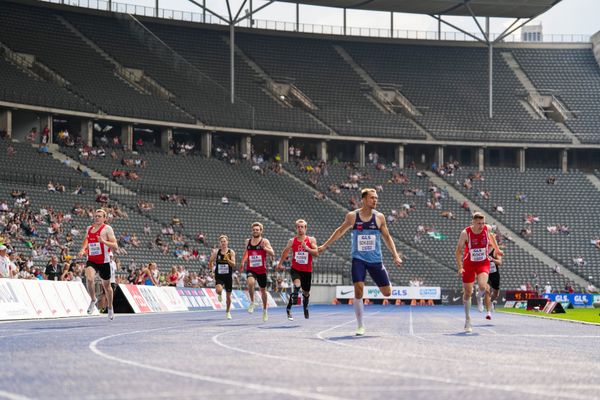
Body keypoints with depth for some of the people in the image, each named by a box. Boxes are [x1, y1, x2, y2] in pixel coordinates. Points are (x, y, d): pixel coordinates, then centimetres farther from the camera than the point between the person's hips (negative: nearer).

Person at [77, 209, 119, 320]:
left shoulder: (107, 229, -6)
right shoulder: (89, 228, 10)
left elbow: (115, 247, -11)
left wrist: (103, 241, -27)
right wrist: (83, 250, 9)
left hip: (104, 261, -2)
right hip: (91, 260, 2)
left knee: (106, 285, 13)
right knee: (89, 279, -26)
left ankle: (110, 307, 36)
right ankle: (93, 300, -2)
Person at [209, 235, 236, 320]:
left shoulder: (231, 252, -3)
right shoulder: (216, 252, -1)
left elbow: (233, 265, -16)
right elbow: (210, 266, 9)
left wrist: (227, 259, -28)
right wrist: (212, 256, -7)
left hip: (228, 276, 1)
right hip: (219, 275, 0)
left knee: (228, 295, 9)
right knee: (219, 290, -29)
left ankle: (228, 312, 31)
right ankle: (219, 295, 10)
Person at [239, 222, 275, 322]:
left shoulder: (265, 241, -5)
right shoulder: (248, 241, 6)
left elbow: (272, 254, -15)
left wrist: (264, 247, -30)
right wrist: (242, 262, 19)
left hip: (261, 270, -1)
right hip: (250, 269, 1)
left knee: (263, 290, 13)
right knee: (250, 282, -32)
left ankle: (265, 310, 32)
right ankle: (252, 302, -12)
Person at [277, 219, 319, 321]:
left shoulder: (311, 240, -1)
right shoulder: (292, 241, 1)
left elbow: (316, 253, -10)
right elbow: (285, 252, 17)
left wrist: (306, 248, -23)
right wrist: (280, 263, 19)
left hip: (307, 270, 2)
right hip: (295, 269, -1)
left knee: (306, 292, 14)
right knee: (297, 285, -30)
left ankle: (305, 308, 45)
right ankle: (289, 308, -23)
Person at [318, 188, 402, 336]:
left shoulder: (379, 217, -1)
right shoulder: (352, 216, -2)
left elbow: (387, 237, 8)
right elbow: (340, 231, 13)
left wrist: (395, 255, 0)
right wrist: (325, 246, 17)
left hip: (375, 260, 1)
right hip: (358, 259, -1)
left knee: (387, 292, 3)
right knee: (358, 290, -15)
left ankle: (388, 283, 43)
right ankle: (360, 326, -4)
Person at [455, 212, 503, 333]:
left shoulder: (487, 229, -12)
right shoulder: (465, 233, -19)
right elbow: (459, 250, -12)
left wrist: (497, 249, 17)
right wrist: (460, 267, -19)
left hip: (483, 263, 1)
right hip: (469, 264, -1)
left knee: (482, 286, -24)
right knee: (467, 292, 5)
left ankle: (480, 298, 15)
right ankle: (467, 319, 22)